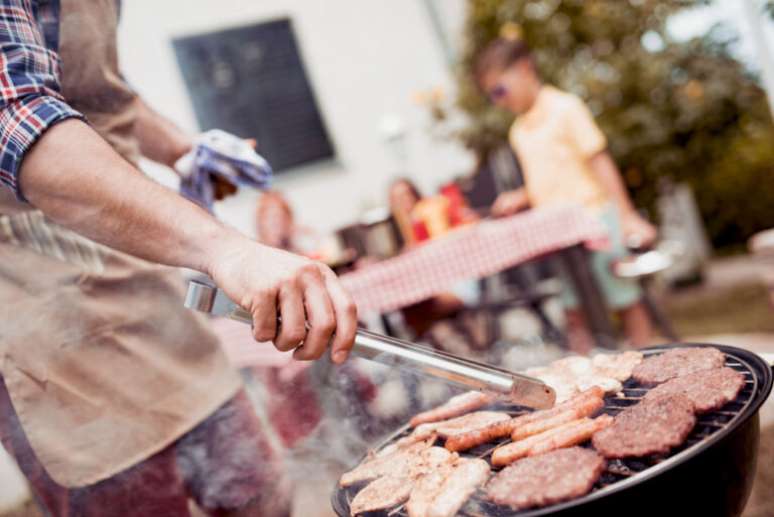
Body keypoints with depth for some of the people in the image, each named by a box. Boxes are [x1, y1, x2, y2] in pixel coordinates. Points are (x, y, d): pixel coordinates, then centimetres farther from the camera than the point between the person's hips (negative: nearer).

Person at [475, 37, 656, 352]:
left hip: (593, 217, -6)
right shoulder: (519, 131, 11)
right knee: (574, 313, 7)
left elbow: (600, 162, -11)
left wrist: (627, 215, -16)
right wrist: (520, 198, 1)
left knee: (625, 300, 4)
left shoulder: (565, 108, -8)